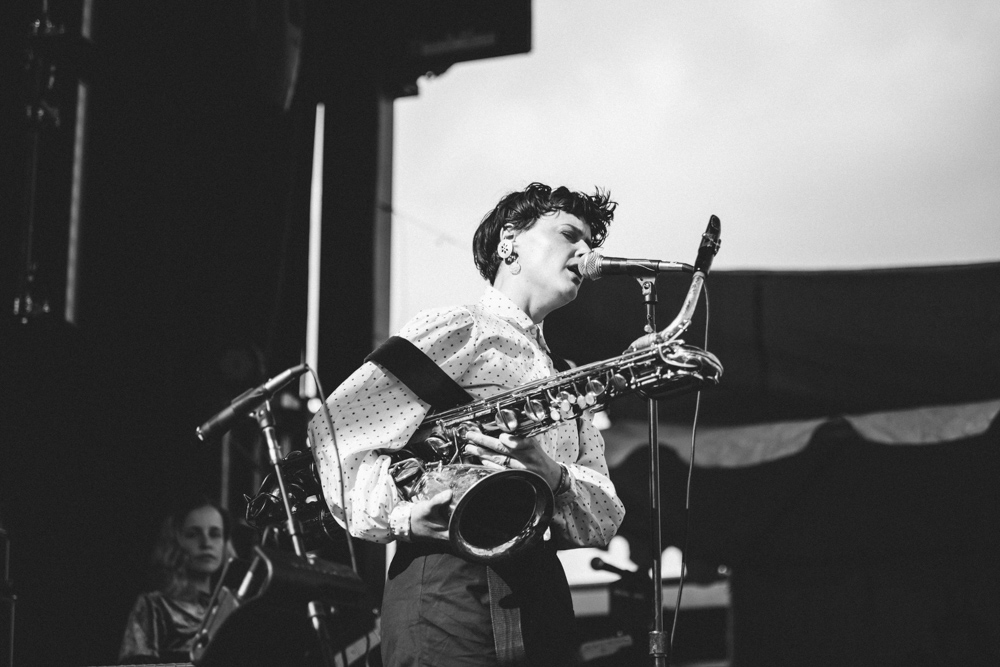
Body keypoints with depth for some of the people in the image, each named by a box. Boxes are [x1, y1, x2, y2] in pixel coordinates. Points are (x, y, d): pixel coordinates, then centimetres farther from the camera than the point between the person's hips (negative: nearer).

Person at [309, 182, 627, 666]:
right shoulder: (452, 333, 4)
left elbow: (605, 517, 11)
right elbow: (334, 431, -7)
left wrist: (554, 479, -11)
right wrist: (399, 514, -23)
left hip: (542, 598, 7)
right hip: (445, 586, -6)